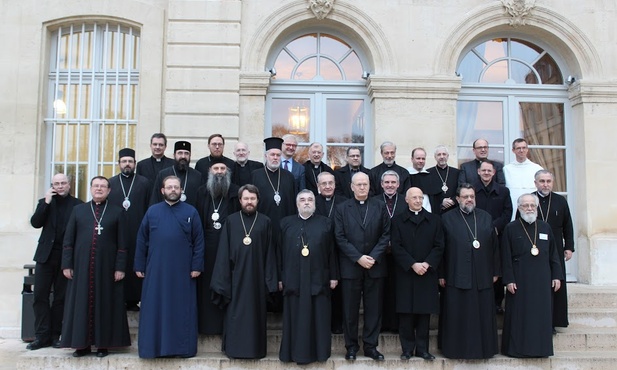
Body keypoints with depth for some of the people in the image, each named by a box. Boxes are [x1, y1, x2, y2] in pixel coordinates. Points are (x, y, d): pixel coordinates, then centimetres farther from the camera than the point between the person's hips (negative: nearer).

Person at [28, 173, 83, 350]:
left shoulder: (78, 204, 0)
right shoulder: (45, 202, 10)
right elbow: (35, 223, -3)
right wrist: (46, 202, -10)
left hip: (67, 256, -2)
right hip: (46, 255, 2)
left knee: (60, 297, 6)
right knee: (40, 295, 1)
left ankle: (55, 334, 15)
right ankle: (41, 335, 7)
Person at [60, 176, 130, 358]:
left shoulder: (118, 212, 3)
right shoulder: (78, 210, 9)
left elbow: (122, 243, 0)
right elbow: (68, 240, 7)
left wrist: (120, 267, -6)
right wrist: (67, 264, 0)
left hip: (107, 267, -2)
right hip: (81, 266, 2)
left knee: (105, 304, 3)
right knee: (81, 303, 5)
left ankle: (103, 344, 13)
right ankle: (82, 343, 15)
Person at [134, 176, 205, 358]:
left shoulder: (191, 212, 2)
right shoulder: (152, 211, 6)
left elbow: (198, 241, 0)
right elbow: (142, 240, 7)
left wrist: (197, 266, -6)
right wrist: (139, 266, 3)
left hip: (182, 270, -1)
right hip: (156, 270, 1)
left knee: (182, 309, 5)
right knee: (154, 309, 6)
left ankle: (183, 347, 14)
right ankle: (154, 346, 16)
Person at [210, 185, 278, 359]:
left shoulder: (265, 222, 2)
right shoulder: (231, 221, 3)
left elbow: (270, 253, 2)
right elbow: (224, 251, 2)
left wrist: (270, 279, -2)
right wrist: (222, 278, -3)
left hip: (257, 276, 0)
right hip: (236, 275, 0)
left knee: (256, 312, 8)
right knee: (235, 313, 5)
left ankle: (256, 348, 18)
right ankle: (234, 347, 17)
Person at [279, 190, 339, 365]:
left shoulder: (326, 223, 5)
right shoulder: (286, 223, 7)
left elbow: (331, 251, 3)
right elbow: (280, 251, 5)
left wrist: (333, 276, -1)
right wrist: (280, 277, 1)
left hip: (318, 279, 0)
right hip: (294, 279, 1)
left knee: (318, 317, 5)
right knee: (296, 318, 6)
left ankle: (319, 352, 17)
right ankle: (295, 352, 17)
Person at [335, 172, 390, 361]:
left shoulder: (380, 208, 6)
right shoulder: (342, 209, 2)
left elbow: (386, 235, 1)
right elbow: (340, 238, -4)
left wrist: (374, 257, -11)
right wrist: (358, 258, -12)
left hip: (375, 266, 1)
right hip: (350, 266, -1)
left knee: (374, 308, 6)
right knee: (350, 309, 5)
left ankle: (370, 346, 17)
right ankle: (351, 346, 17)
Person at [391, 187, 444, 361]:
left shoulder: (434, 220, 9)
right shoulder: (397, 220, 4)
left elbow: (439, 246, 3)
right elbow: (396, 247, -4)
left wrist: (427, 264, -11)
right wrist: (413, 264, -13)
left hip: (427, 273, 1)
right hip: (405, 274, -1)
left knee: (424, 312, 5)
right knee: (406, 312, 1)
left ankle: (422, 348, 14)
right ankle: (407, 349, 11)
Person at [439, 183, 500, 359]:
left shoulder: (486, 218, 10)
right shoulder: (447, 218, 1)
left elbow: (494, 246, 11)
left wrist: (495, 271, 7)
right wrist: (441, 274, -5)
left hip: (483, 277, 3)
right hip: (456, 277, -2)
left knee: (483, 316, 9)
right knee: (457, 317, 5)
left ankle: (484, 348, 22)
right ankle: (456, 349, 16)